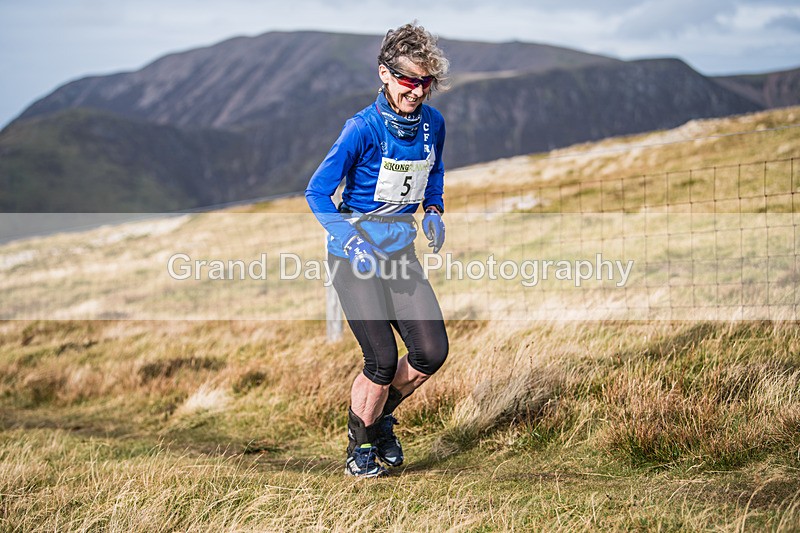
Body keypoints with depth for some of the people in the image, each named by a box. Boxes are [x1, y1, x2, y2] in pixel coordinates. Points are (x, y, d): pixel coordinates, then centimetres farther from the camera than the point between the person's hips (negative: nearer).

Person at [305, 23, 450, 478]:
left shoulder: (433, 124, -1)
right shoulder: (363, 129, -18)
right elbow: (317, 191, -13)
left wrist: (434, 212, 3)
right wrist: (353, 243, -22)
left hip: (400, 252, 6)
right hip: (355, 256, -6)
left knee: (432, 353, -2)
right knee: (383, 361, -9)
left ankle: (381, 417, 26)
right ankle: (360, 444, 16)